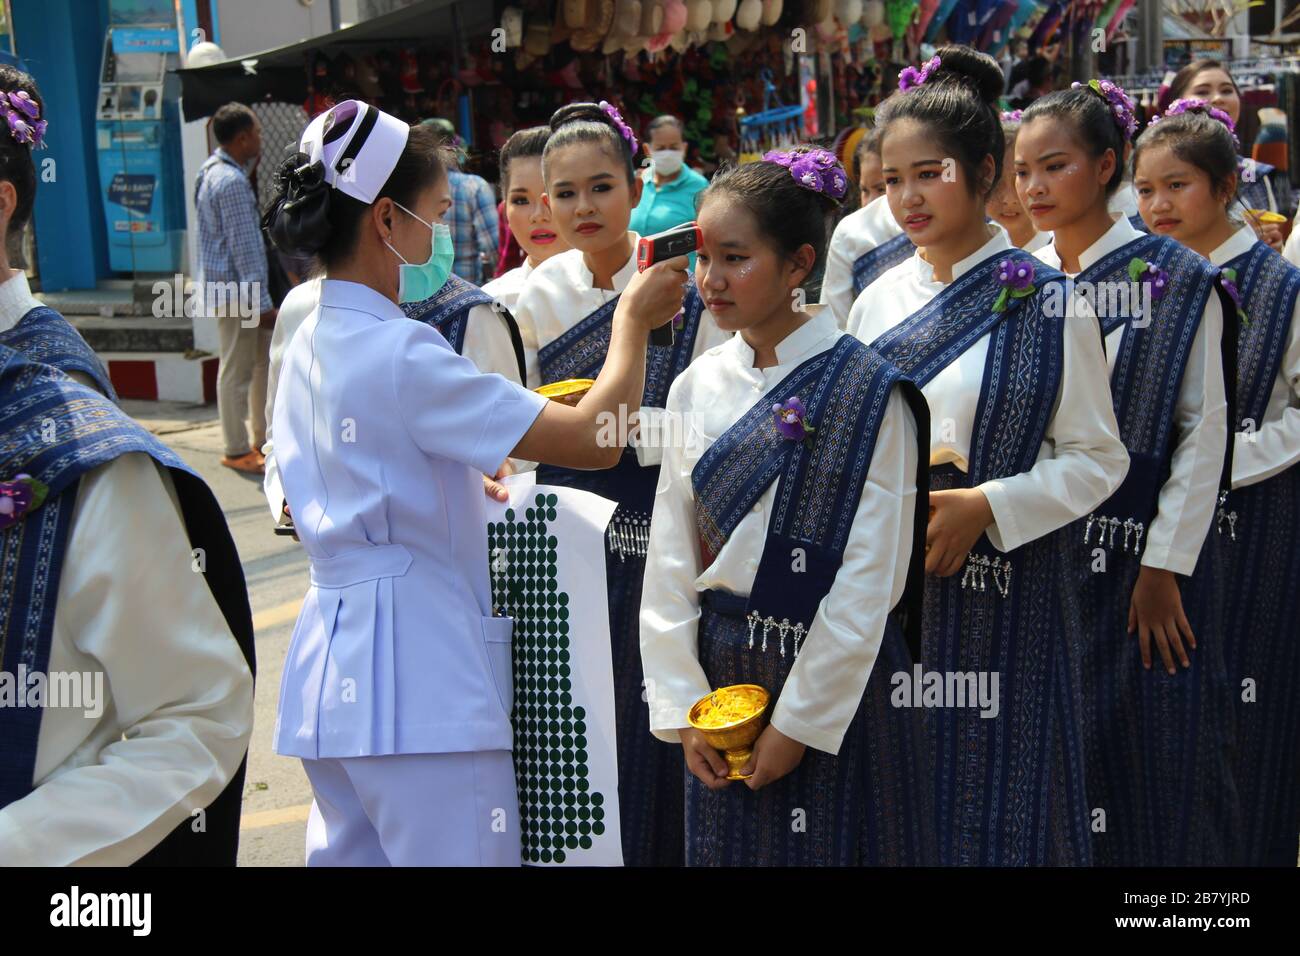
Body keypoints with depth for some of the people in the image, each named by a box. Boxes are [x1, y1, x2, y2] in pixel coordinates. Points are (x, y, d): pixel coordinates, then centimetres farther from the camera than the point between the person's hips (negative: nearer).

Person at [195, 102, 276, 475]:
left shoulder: (212, 170, 13)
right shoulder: (232, 182, -20)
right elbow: (244, 248, -21)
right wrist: (262, 302, -20)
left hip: (228, 285, 10)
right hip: (235, 289, -10)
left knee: (264, 360, 17)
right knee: (238, 369, -1)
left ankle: (265, 438, 27)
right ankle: (237, 451, 8)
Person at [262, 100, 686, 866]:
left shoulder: (309, 344, 9)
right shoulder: (402, 354, -18)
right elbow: (595, 440, -18)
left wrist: (472, 482, 19)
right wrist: (633, 320, -4)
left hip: (332, 669, 9)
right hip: (420, 675, -9)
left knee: (352, 852, 15)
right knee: (460, 851, 1)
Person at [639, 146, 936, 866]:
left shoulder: (865, 390, -11)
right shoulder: (698, 386, 3)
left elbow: (869, 579, -13)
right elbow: (669, 556, 4)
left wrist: (800, 719, -13)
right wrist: (681, 706, -1)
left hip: (837, 684, -4)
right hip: (720, 669, 5)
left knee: (830, 845, 9)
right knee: (726, 845, 16)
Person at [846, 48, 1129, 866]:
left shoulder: (1046, 303, -7)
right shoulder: (878, 303, 6)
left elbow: (1098, 458, -6)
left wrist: (985, 505, -17)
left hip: (1003, 593, -4)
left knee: (997, 792, 7)